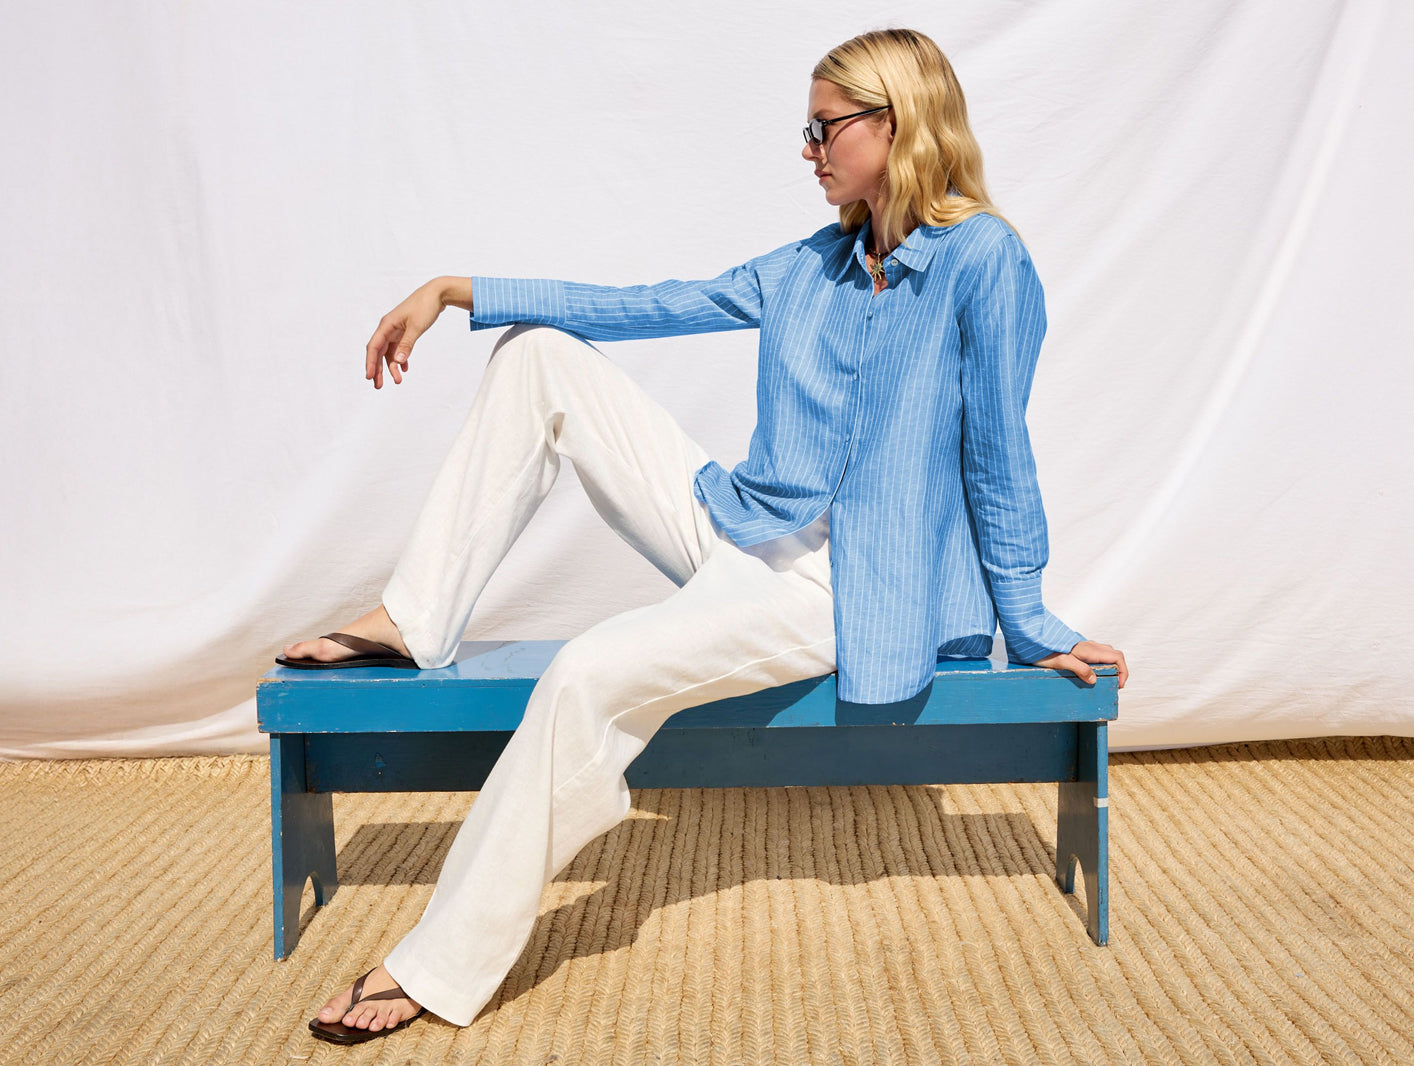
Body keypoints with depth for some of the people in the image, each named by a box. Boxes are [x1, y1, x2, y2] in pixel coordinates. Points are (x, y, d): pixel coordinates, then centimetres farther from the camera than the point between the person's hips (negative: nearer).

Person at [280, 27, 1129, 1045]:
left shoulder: (983, 258, -10)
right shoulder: (812, 266, 12)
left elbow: (999, 454, -9)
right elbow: (643, 308, 13)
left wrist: (1030, 628, -3)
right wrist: (453, 293, 10)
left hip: (843, 590, -8)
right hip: (742, 531, 8)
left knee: (590, 676, -31)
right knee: (539, 354, 3)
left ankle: (444, 968, -16)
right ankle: (413, 625, 3)